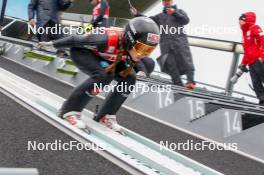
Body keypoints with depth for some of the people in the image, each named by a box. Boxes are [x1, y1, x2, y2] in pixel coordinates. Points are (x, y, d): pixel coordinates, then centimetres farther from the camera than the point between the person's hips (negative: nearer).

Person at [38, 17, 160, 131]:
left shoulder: (133, 48, -24)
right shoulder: (108, 40, -42)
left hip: (102, 56, 7)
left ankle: (106, 115, 2)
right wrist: (52, 44, -13)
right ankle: (70, 110, -18)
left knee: (129, 78, -10)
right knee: (102, 76, -31)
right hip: (81, 51, -7)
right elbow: (77, 40, -26)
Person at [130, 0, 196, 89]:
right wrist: (137, 14, 4)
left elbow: (186, 20, 4)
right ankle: (179, 85, -9)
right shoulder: (160, 16, 28)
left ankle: (190, 81, -20)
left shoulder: (179, 11, 21)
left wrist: (174, 13, -6)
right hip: (166, 44, 3)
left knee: (185, 61, -15)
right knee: (171, 64, -7)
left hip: (179, 41, -3)